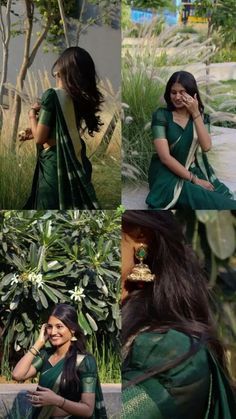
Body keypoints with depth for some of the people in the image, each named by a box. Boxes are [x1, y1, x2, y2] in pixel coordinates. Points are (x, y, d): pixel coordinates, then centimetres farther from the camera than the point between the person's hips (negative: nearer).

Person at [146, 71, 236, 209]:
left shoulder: (201, 116, 8)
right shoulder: (161, 115, -5)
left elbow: (206, 146, -11)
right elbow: (165, 156, -14)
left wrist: (195, 113, -13)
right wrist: (194, 180, -17)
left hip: (197, 171, 4)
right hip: (170, 173, -4)